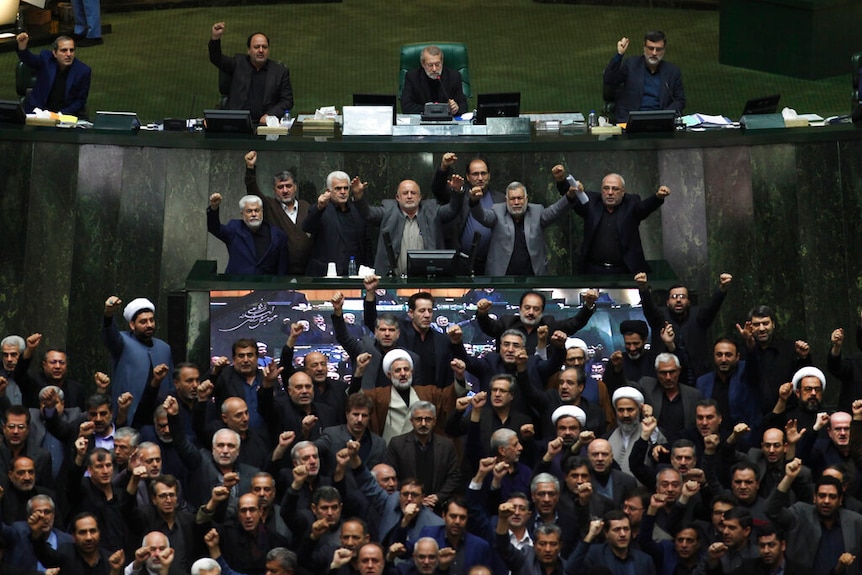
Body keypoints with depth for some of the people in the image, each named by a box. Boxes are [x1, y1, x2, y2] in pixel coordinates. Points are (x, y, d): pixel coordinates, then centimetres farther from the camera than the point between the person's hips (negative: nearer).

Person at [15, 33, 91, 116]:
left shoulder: (84, 71, -5)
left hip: (67, 113, 0)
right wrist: (22, 45, -40)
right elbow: (29, 60, -19)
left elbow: (80, 100, 0)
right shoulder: (46, 58, -2)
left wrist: (62, 113, -13)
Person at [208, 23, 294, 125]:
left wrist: (270, 115, -10)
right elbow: (216, 59, 2)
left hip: (264, 123, 0)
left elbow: (287, 101, 7)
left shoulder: (281, 71, 8)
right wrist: (215, 37, -16)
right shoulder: (239, 63, 11)